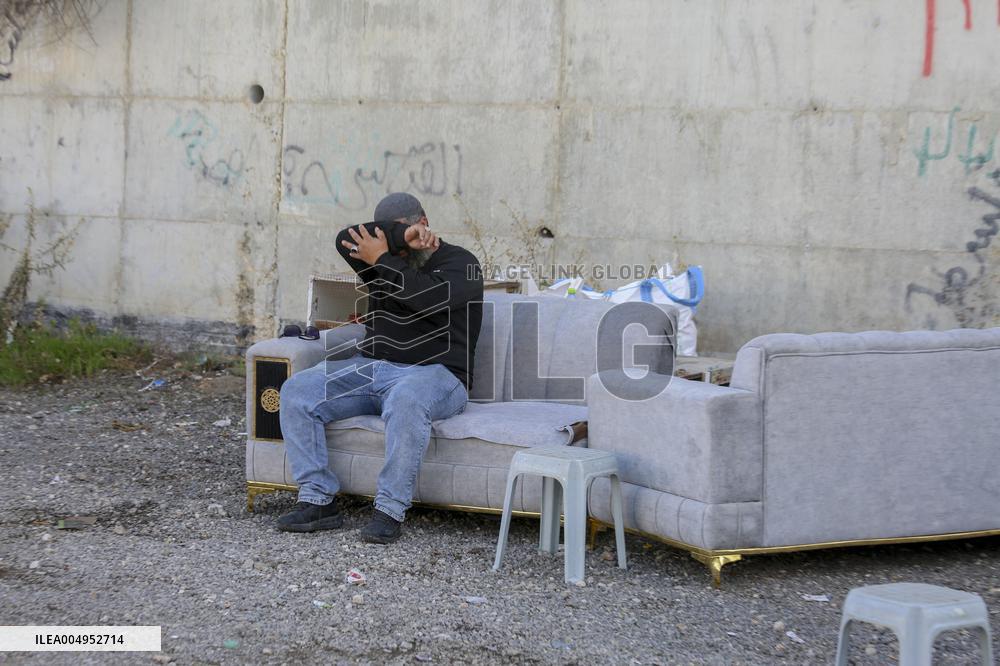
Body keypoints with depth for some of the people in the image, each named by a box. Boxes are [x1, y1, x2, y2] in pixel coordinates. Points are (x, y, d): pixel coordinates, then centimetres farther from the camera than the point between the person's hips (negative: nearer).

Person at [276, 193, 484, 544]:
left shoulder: (460, 263, 4)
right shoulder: (386, 261, 21)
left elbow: (428, 299, -17)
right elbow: (346, 240, -1)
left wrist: (381, 259, -10)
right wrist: (400, 237, -9)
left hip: (432, 373, -6)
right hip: (368, 367, 6)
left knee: (405, 401, -41)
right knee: (296, 391, -15)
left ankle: (390, 510, -33)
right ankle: (318, 500, -17)